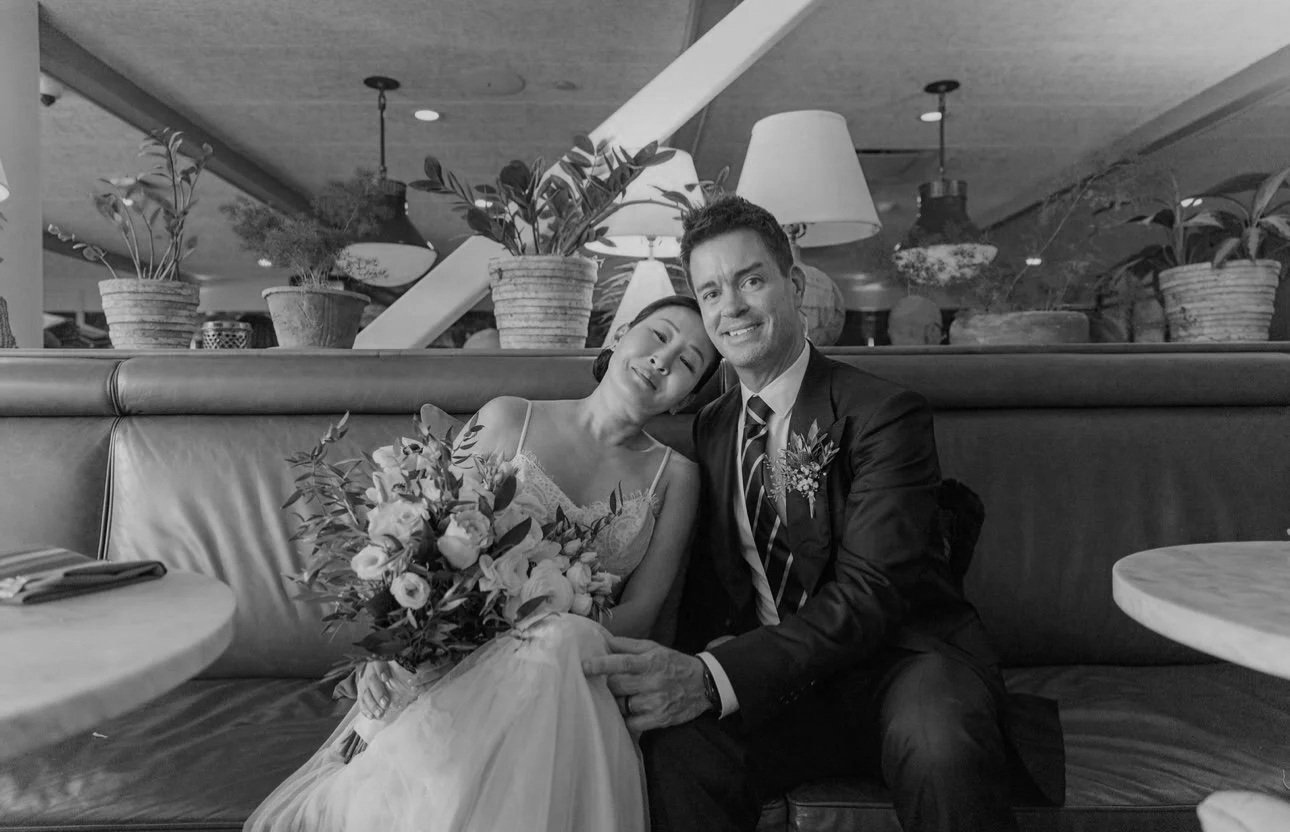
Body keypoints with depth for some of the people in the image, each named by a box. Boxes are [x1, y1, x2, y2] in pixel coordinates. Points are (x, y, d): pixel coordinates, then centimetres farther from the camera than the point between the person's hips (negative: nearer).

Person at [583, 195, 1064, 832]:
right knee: (673, 744, -28)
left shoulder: (885, 414, -9)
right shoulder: (712, 428, 11)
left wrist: (712, 677, -32)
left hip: (900, 659, -3)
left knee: (939, 744, -37)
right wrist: (692, 664, -11)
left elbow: (871, 594, -20)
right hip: (778, 681, 4)